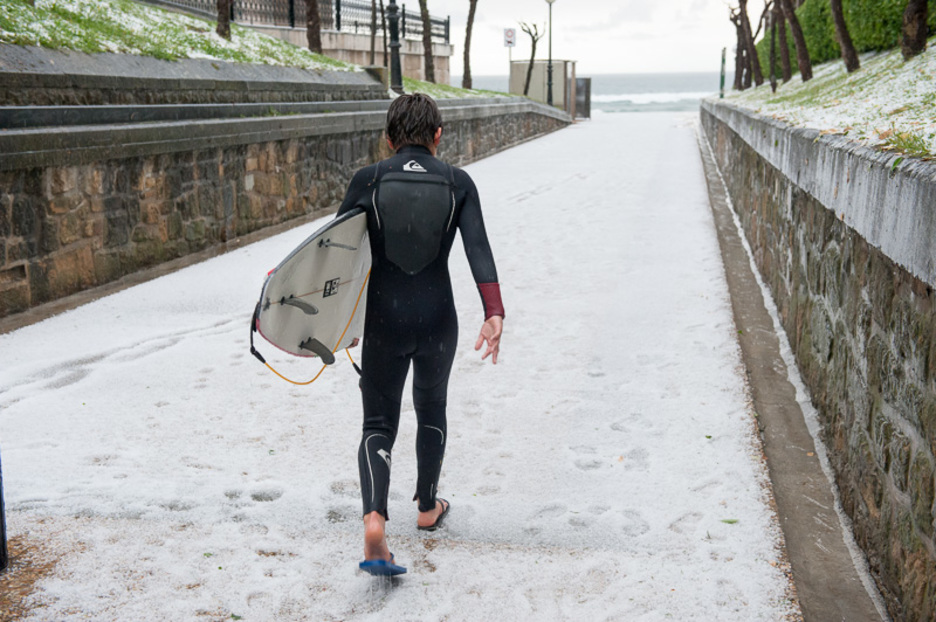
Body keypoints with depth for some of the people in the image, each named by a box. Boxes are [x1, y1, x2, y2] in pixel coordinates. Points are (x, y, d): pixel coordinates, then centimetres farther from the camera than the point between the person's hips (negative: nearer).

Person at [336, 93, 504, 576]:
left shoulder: (368, 180, -3)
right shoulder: (458, 183, -2)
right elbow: (478, 250, -12)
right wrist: (494, 314, -17)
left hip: (383, 318, -1)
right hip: (438, 318, 1)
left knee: (378, 424, 8)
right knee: (431, 408, 25)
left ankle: (373, 519, -16)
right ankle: (428, 507, 39)